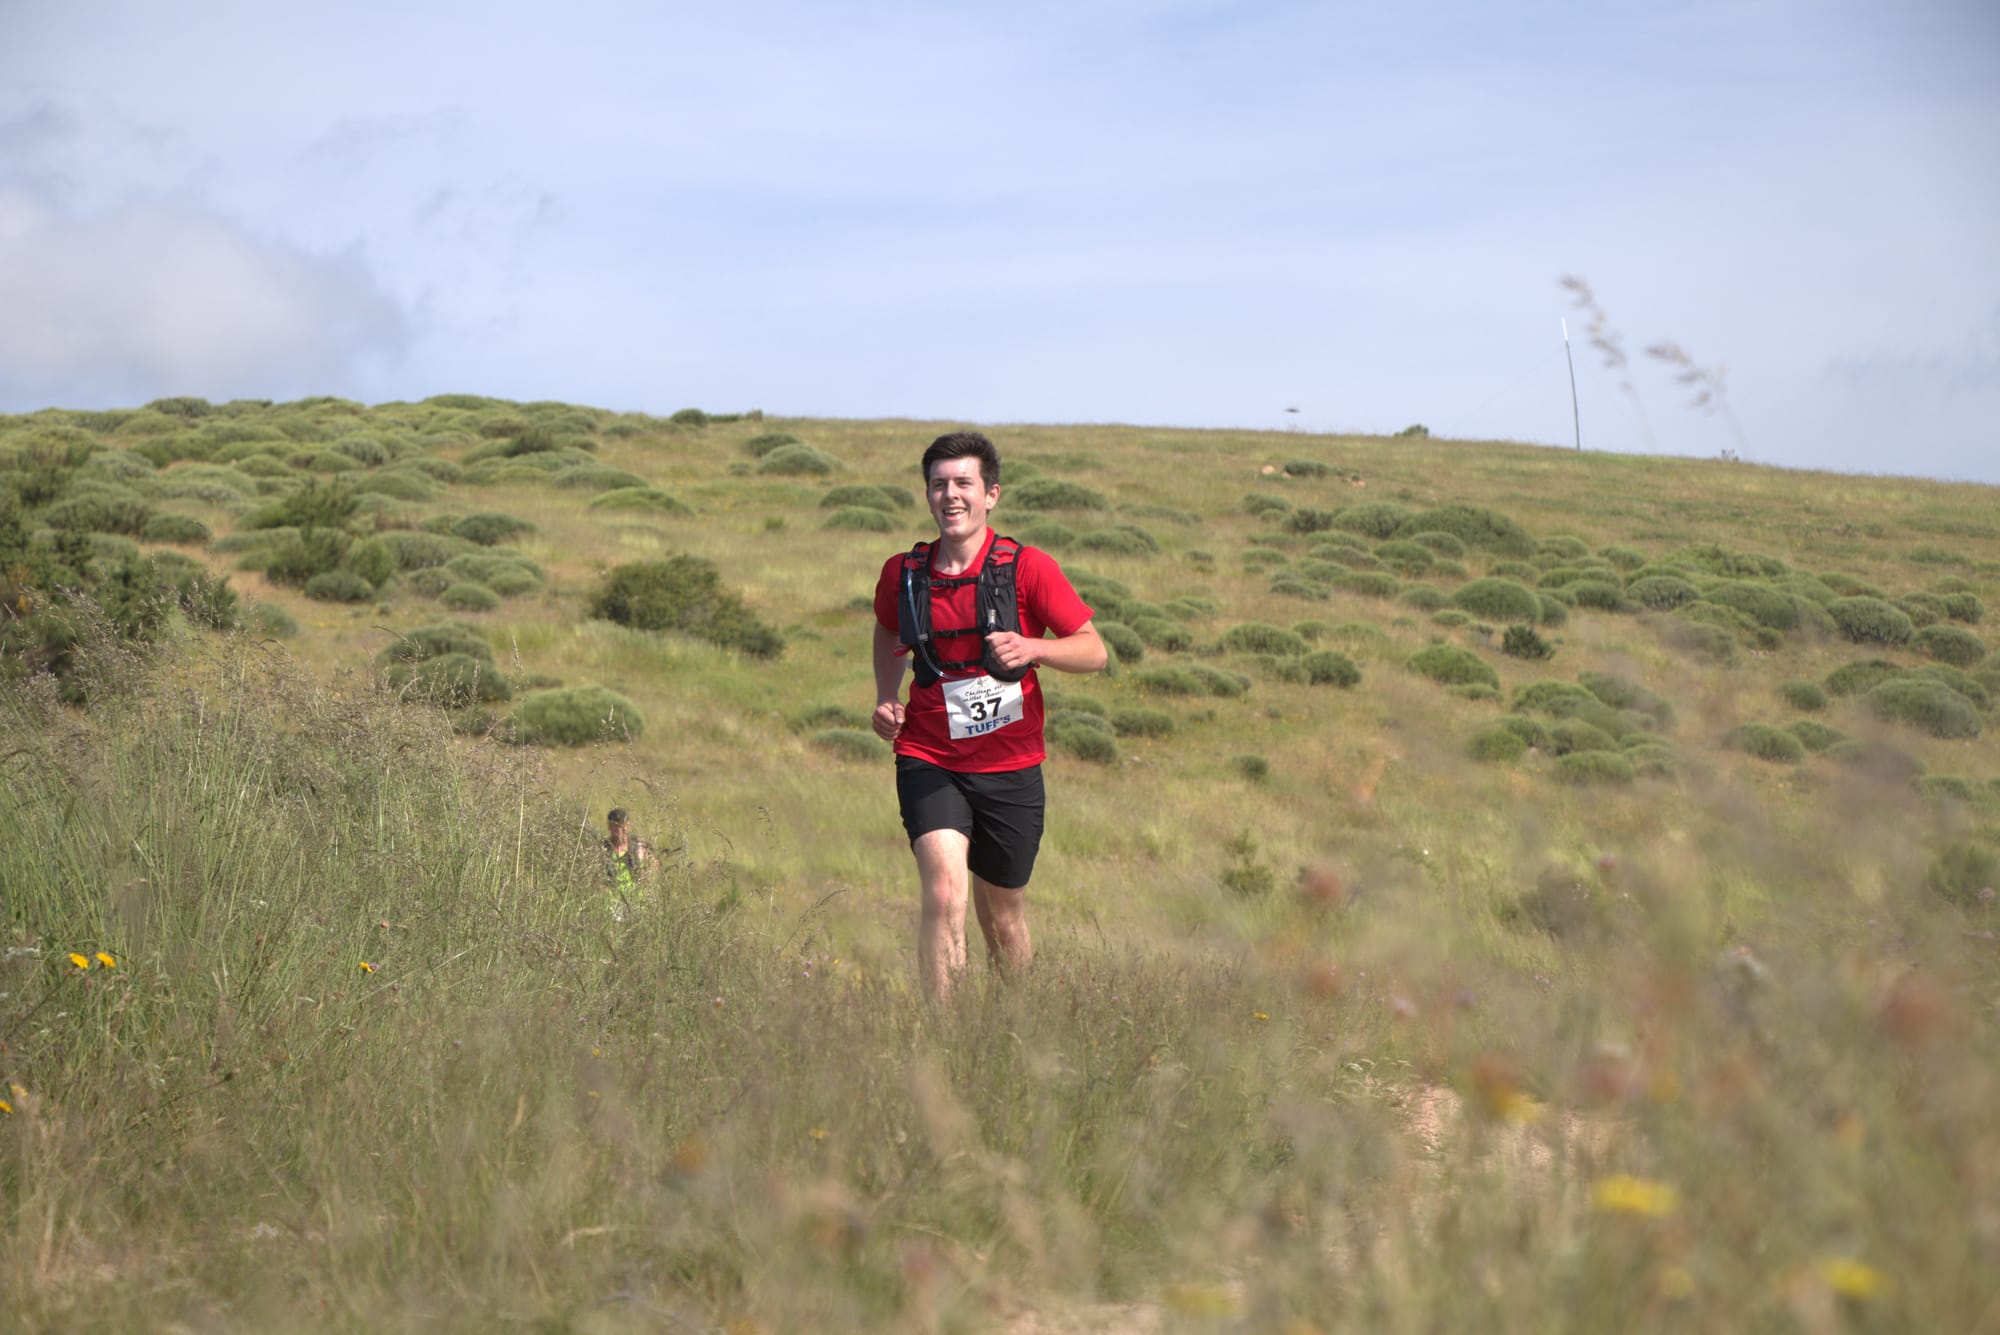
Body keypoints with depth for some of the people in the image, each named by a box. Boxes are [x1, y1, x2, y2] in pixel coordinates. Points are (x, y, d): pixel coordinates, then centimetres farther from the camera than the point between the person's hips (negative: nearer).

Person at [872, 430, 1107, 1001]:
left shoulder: (1028, 569, -7)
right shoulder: (902, 574, 1)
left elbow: (1094, 652, -6)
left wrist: (1031, 648, -24)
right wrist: (886, 698, 7)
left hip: (1010, 769, 0)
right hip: (929, 764, 0)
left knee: (1003, 918, 14)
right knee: (945, 893, -24)